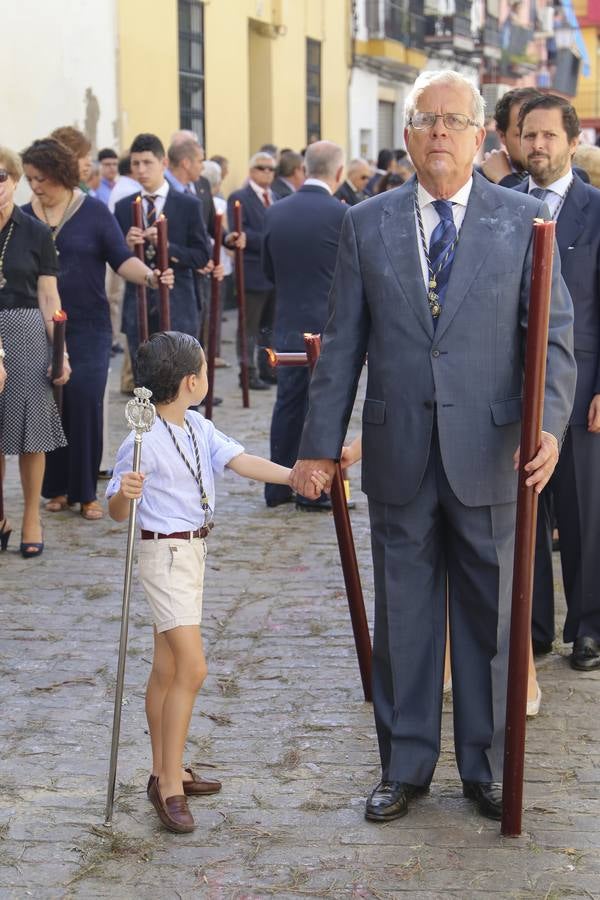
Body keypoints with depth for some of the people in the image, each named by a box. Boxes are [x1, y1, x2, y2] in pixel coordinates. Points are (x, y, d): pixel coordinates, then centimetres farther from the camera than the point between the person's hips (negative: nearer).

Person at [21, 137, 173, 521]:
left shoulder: (94, 212, -2)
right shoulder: (25, 216, 6)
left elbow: (122, 259, -6)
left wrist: (150, 276, -23)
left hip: (88, 328, -3)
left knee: (85, 403, -7)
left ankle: (87, 492, 3)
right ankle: (58, 488, 16)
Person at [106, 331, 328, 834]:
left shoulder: (199, 428, 4)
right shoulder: (144, 441, -19)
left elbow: (241, 461, -6)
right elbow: (118, 513, -14)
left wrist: (292, 475, -19)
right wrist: (124, 493, -37)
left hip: (194, 550, 8)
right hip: (166, 553, -8)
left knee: (167, 669, 15)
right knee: (192, 668, -13)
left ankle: (165, 772, 25)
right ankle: (170, 784, -5)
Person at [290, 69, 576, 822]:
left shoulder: (522, 221, 1)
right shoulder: (366, 225, 5)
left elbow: (553, 335, -2)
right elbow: (342, 343, 5)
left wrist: (549, 423, -18)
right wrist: (320, 443, 2)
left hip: (488, 455, -1)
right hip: (399, 456, 1)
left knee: (488, 617, 10)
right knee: (402, 618, 11)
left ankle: (485, 768, 26)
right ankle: (404, 766, 25)